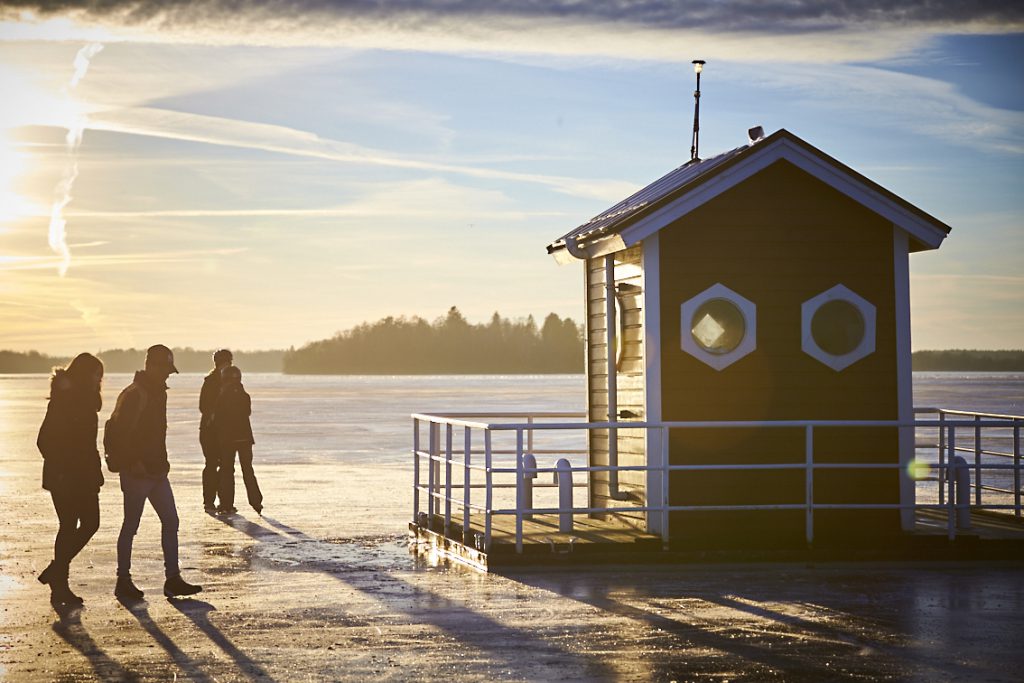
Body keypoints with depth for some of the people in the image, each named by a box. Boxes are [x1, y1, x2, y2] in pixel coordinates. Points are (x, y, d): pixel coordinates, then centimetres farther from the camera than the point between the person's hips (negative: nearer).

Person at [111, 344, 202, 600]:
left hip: (156, 471, 9)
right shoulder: (134, 395, -17)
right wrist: (133, 463, -22)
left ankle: (173, 579, 10)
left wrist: (162, 462, 16)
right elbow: (119, 432, -22)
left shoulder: (158, 392, 13)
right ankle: (123, 581, 10)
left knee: (170, 521, 7)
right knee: (131, 526, 0)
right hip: (136, 473, -9)